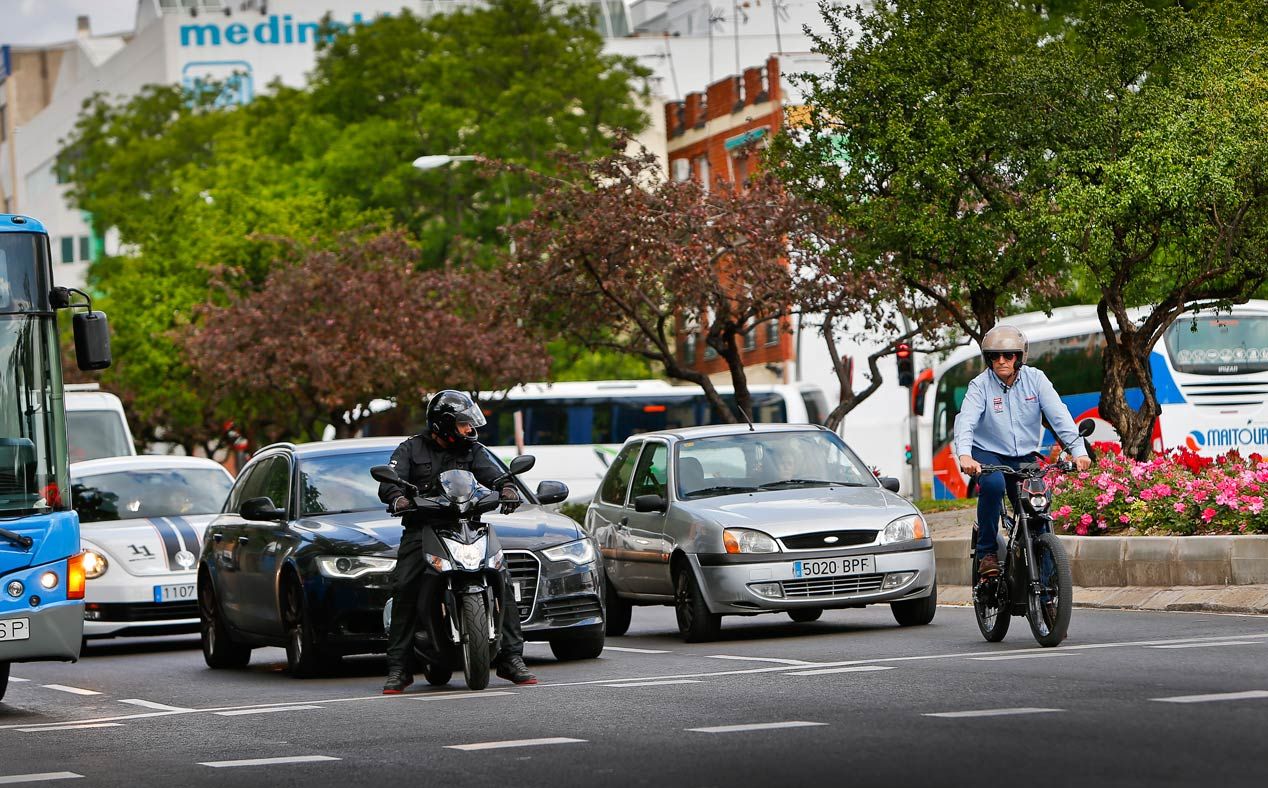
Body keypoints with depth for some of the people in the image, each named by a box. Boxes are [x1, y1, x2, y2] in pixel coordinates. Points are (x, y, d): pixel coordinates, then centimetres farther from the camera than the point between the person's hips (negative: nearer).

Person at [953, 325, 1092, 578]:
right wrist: (965, 456, -44)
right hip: (988, 453, -3)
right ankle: (987, 552, -21)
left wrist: (1078, 451, -27)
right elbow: (966, 420, -25)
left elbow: (1059, 415, -13)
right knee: (993, 484, -35)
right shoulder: (980, 385, -10)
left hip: (1024, 457, 3)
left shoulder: (1035, 379, -4)